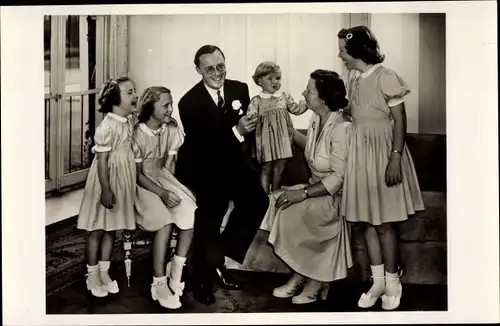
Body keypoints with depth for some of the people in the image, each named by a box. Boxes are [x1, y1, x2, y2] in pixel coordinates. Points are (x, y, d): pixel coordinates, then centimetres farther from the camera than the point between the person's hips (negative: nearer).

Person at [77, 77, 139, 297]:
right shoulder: (107, 127, -21)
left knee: (111, 229, 15)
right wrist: (106, 190, -21)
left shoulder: (129, 121, 4)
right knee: (97, 229, 6)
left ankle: (104, 272, 27)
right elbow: (102, 160, -20)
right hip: (106, 181, -7)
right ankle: (92, 276, 18)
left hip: (122, 181, 7)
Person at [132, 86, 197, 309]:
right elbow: (137, 175, -14)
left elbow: (169, 165, 7)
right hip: (142, 185, -5)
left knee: (192, 213, -19)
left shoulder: (171, 129, 1)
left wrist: (170, 188, -10)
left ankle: (176, 272, -5)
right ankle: (159, 284, -20)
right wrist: (162, 194, -23)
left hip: (164, 179, 5)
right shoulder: (138, 135, -15)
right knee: (165, 222, -28)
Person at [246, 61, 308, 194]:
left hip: (283, 138, 3)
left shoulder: (284, 96, 7)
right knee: (267, 168, 3)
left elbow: (296, 109, 13)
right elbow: (249, 119, -5)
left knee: (280, 168, 9)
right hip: (267, 139, -3)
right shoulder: (257, 101, -3)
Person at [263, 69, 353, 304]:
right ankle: (301, 274, -5)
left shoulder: (340, 128, -21)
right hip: (316, 189, 8)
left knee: (291, 213, -24)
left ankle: (314, 277, 0)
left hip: (336, 197, -8)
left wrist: (303, 194, -25)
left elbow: (338, 177, -23)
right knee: (276, 202, -11)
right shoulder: (315, 120, 3)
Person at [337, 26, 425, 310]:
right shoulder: (353, 78, 7)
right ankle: (378, 281, 20)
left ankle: (393, 282, 15)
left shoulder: (386, 77, -14)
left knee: (384, 222, 0)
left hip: (383, 152, -7)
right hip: (360, 152, 7)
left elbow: (400, 121, -14)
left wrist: (395, 158, -20)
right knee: (367, 220, 9)